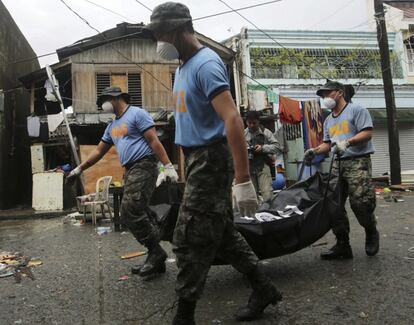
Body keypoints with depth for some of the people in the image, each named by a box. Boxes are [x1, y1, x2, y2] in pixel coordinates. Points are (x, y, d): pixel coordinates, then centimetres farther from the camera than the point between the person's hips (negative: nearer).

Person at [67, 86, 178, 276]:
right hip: (130, 170, 9)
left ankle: (156, 252, -7)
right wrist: (79, 169, 28)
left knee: (131, 212, -18)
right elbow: (99, 151, 28)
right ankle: (156, 260, 12)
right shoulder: (112, 126, 23)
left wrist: (168, 166, -18)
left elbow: (154, 141, -11)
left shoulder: (137, 114, -2)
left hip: (143, 167, -9)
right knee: (138, 215, 6)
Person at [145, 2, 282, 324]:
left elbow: (232, 119, -25)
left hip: (211, 161, -10)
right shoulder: (184, 66, 16)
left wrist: (243, 179, -30)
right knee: (221, 233, 14)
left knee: (191, 239, -3)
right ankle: (263, 288, 28)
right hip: (199, 160, 10)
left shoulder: (205, 64, -15)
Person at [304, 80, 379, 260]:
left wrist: (347, 142, -24)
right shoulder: (328, 120, 22)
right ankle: (342, 245, 8)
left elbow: (367, 133, -10)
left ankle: (371, 232, 16)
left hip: (358, 161, -7)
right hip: (338, 164, 7)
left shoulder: (356, 110, 0)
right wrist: (314, 151, 1)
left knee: (360, 202, -15)